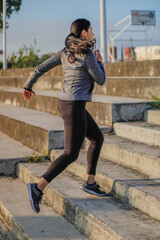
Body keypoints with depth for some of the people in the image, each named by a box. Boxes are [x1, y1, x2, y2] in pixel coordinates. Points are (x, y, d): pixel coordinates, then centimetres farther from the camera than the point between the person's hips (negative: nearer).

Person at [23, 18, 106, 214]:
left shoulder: (65, 51, 8)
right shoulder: (87, 55, -16)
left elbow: (41, 68, 10)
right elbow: (100, 81, -5)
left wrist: (28, 86, 25)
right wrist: (100, 63, 13)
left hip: (67, 103, 9)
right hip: (74, 107, -9)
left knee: (97, 138, 18)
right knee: (71, 154, -5)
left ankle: (89, 182, 22)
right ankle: (38, 187, -9)